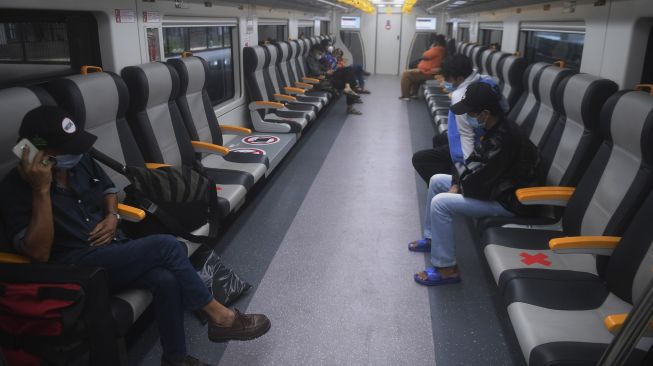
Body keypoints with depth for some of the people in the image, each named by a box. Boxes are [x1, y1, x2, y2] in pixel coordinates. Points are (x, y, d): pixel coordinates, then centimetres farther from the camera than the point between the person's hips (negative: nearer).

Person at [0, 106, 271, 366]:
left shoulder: (80, 161, 5)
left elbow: (108, 188, 24)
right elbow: (39, 253, -21)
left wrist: (112, 216, 1)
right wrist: (42, 190, -26)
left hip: (114, 251, 6)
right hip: (76, 269, -6)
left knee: (167, 279, -26)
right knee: (165, 246, -26)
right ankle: (220, 317, -13)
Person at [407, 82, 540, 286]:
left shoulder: (503, 139, -31)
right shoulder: (495, 129, 0)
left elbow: (481, 184, -27)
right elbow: (475, 162, 10)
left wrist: (460, 186, -8)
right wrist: (458, 183, -3)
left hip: (509, 200, -10)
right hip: (496, 187, 10)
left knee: (441, 203, -22)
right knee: (437, 181, 12)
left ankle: (447, 269, -9)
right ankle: (432, 237, 27)